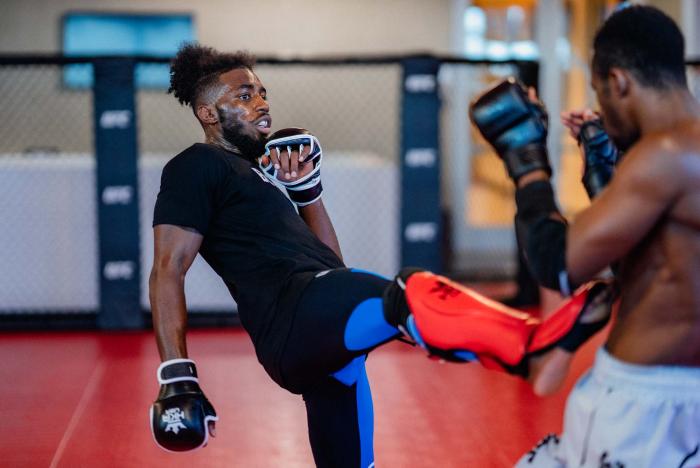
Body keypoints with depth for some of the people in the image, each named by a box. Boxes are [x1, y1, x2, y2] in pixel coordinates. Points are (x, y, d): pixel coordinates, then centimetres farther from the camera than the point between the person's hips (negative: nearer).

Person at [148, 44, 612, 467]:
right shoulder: (197, 168, 3)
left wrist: (306, 187, 15)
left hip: (321, 331, 10)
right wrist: (177, 377, -19)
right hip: (294, 312, -10)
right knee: (412, 293, -36)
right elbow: (169, 269, -9)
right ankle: (533, 349, -63)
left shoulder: (258, 168, 28)